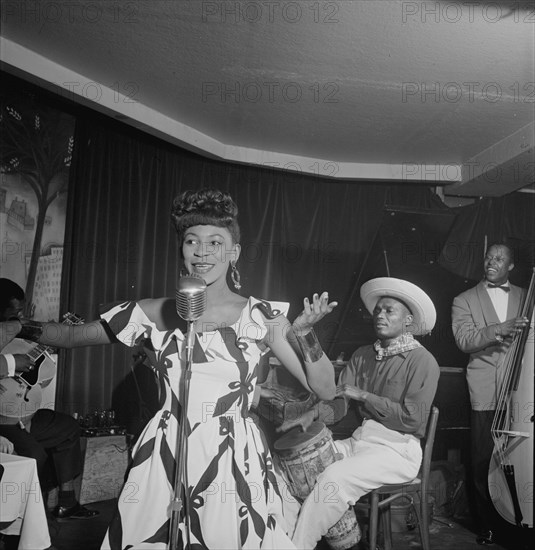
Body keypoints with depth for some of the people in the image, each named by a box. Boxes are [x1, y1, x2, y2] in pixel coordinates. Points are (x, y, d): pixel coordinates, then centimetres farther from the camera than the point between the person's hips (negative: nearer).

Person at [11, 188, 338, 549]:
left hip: (235, 468, -1)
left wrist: (304, 333, -20)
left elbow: (326, 390, -6)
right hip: (163, 464, 2)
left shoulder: (262, 316, -3)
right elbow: (68, 336, 11)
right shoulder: (156, 314, 1)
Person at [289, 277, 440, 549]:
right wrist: (314, 414, -15)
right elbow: (338, 401, 6)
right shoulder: (362, 355, 11)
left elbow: (412, 419, -14)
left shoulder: (422, 361, -7)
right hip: (359, 439, 6)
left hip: (397, 448, -6)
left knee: (334, 477, -28)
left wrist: (363, 395, -13)